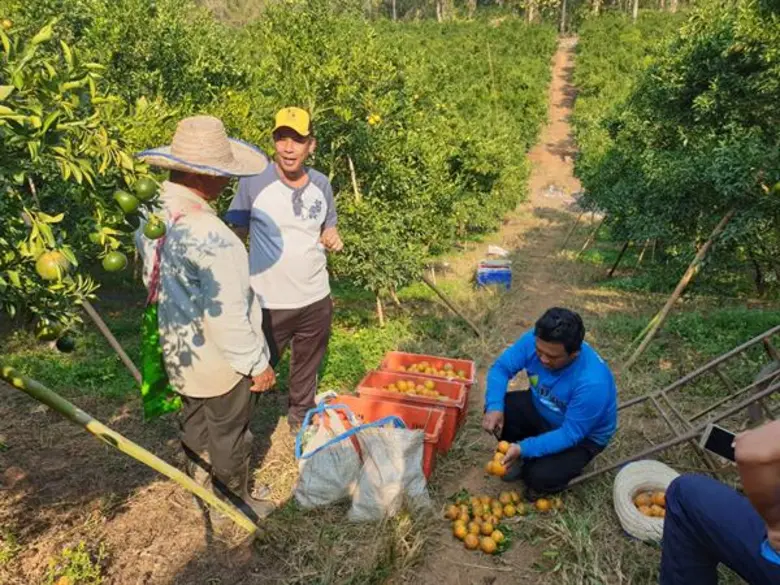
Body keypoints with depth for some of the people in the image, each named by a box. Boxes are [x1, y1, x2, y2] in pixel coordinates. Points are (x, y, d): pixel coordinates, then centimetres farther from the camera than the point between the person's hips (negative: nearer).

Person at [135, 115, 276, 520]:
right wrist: (256, 363, -15)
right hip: (219, 359, -8)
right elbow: (227, 317, -29)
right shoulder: (210, 236, -34)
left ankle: (200, 487, 52)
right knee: (229, 435, 15)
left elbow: (152, 279, 6)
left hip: (176, 349, 8)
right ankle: (235, 505, 39)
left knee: (195, 423, 28)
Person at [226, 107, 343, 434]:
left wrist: (333, 238, -10)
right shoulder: (254, 182, -12)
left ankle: (301, 416, 48)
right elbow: (236, 235, -5)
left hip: (316, 299, 4)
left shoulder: (322, 184, 0)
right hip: (269, 303, -4)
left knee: (307, 367, 23)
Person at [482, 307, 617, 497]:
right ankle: (522, 458, 8)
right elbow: (501, 368, -15)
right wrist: (494, 407, -32)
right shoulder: (535, 340, -25)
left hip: (582, 437, -5)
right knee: (501, 409, -18)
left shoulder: (592, 382, -39)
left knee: (538, 476, -25)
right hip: (541, 409, 6)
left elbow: (570, 434, -31)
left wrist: (524, 449, -38)